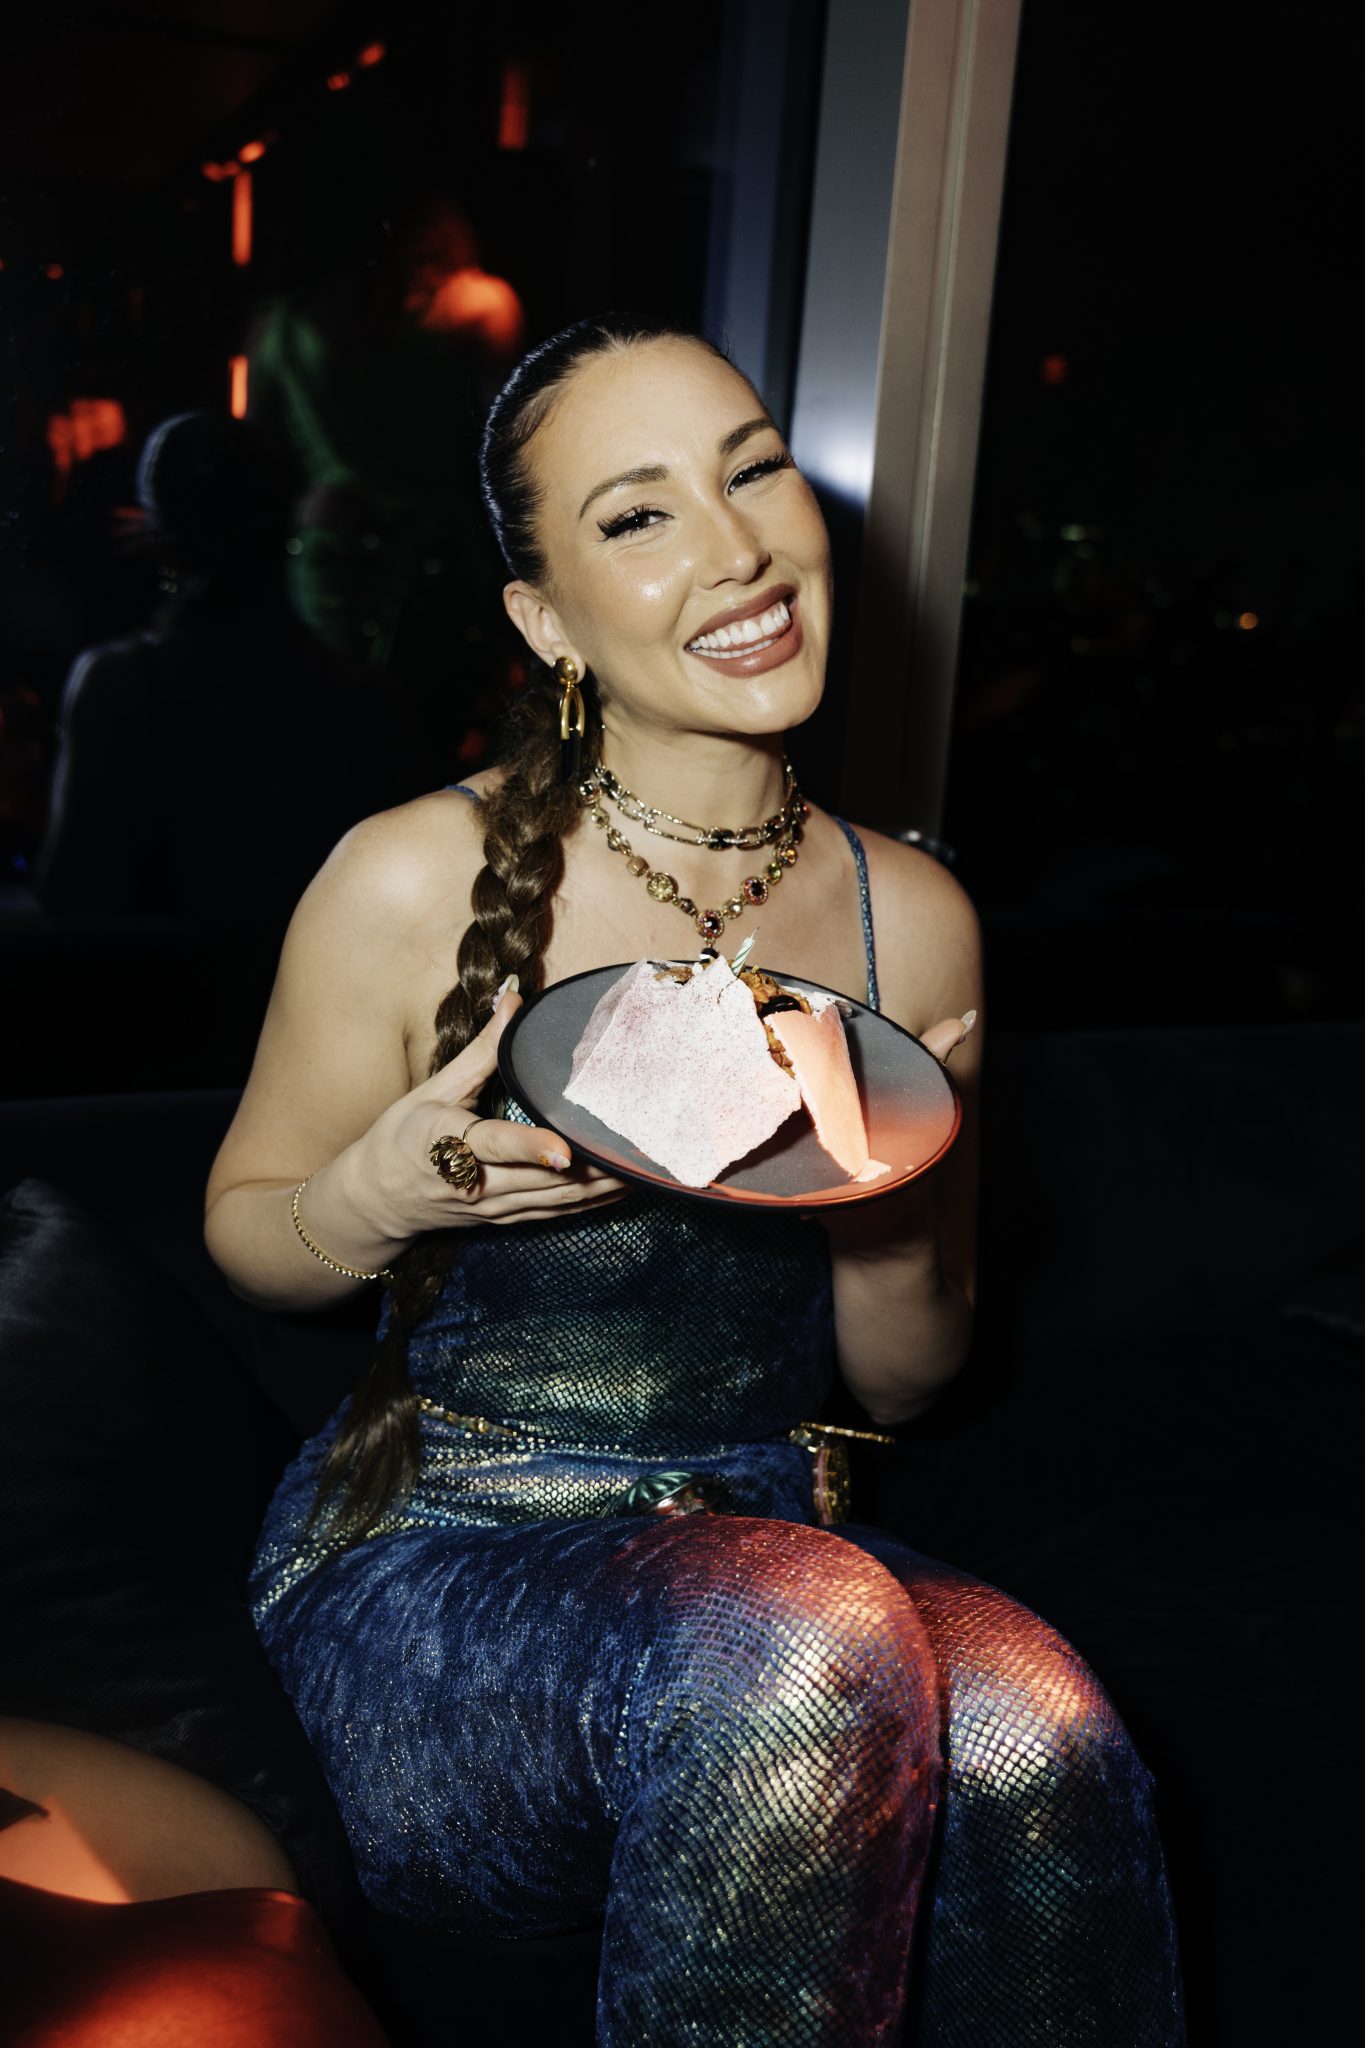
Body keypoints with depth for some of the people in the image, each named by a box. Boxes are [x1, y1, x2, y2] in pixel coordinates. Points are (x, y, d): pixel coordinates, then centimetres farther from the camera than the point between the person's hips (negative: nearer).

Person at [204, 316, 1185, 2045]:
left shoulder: (912, 917, 1)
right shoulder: (418, 881, -10)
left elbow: (903, 1385, 10)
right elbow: (245, 1230, 4)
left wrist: (889, 1216, -13)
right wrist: (387, 1194, -19)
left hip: (769, 1529, 3)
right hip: (436, 1558, -2)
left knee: (1023, 1717, -31)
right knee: (811, 1640, -34)